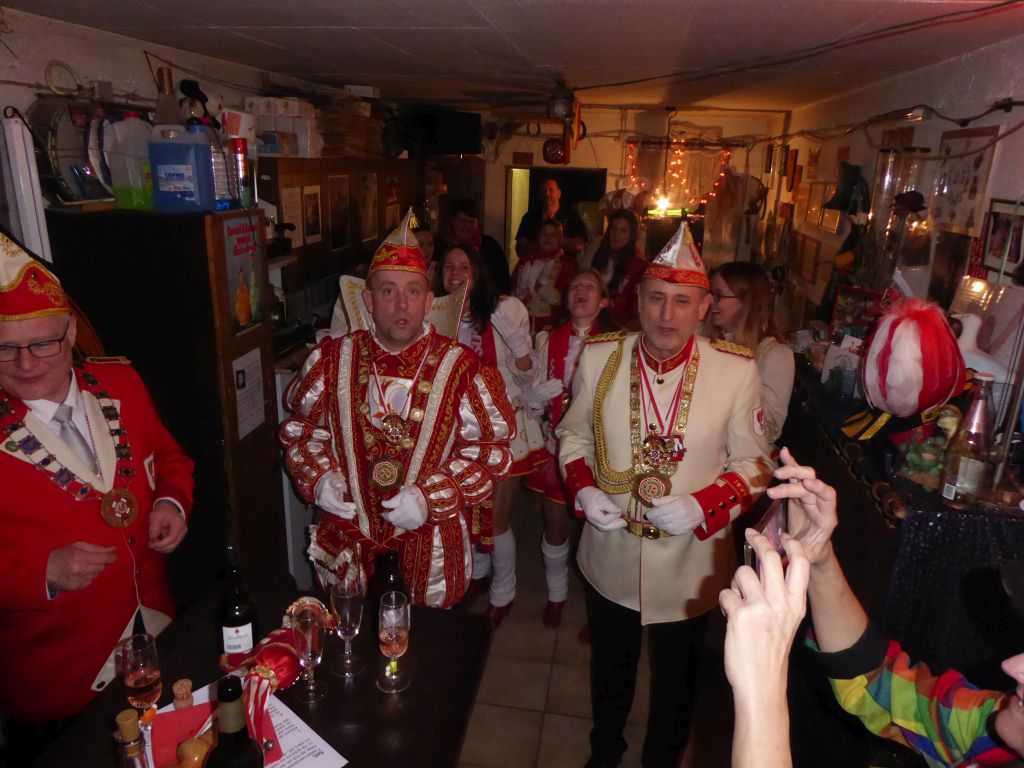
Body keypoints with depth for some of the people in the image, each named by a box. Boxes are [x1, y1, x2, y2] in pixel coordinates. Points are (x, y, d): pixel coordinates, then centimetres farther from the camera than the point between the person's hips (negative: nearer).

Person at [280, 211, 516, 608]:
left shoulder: (460, 368, -12)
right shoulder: (332, 359, -3)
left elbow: (492, 448, -9)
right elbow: (300, 424, 10)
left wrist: (430, 498, -18)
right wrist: (318, 478, -7)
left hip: (431, 541, -2)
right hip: (346, 537, 2)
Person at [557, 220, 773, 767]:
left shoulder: (737, 370, -16)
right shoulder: (598, 357, -11)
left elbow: (753, 462, -8)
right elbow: (573, 433, 3)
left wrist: (702, 507, -24)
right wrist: (583, 489, -15)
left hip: (689, 565, -1)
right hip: (609, 557, 2)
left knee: (676, 676, 24)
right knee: (609, 666, 27)